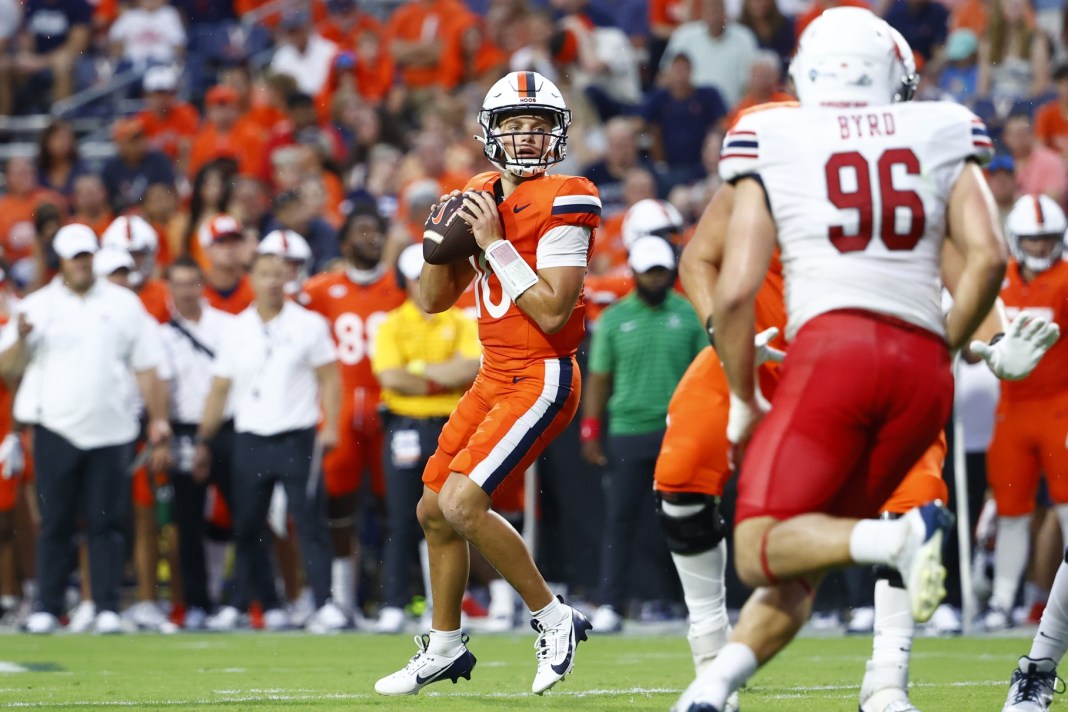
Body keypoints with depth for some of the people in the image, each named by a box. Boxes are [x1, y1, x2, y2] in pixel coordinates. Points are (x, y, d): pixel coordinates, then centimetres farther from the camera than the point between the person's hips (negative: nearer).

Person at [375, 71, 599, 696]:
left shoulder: (563, 203, -14)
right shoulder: (483, 196, 10)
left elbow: (552, 312, -21)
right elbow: (434, 300, 13)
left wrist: (494, 244, -19)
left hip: (542, 379, -9)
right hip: (495, 379, 9)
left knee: (461, 504, -19)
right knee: (435, 511, 13)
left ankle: (554, 619, -5)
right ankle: (445, 647, 30)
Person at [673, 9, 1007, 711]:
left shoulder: (773, 143, 11)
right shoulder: (943, 137, 15)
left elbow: (734, 292, 4)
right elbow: (987, 259, 2)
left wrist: (744, 402, 17)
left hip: (833, 347, -3)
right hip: (922, 366, 4)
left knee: (761, 554, -4)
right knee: (798, 567, 13)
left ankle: (898, 537, -31)